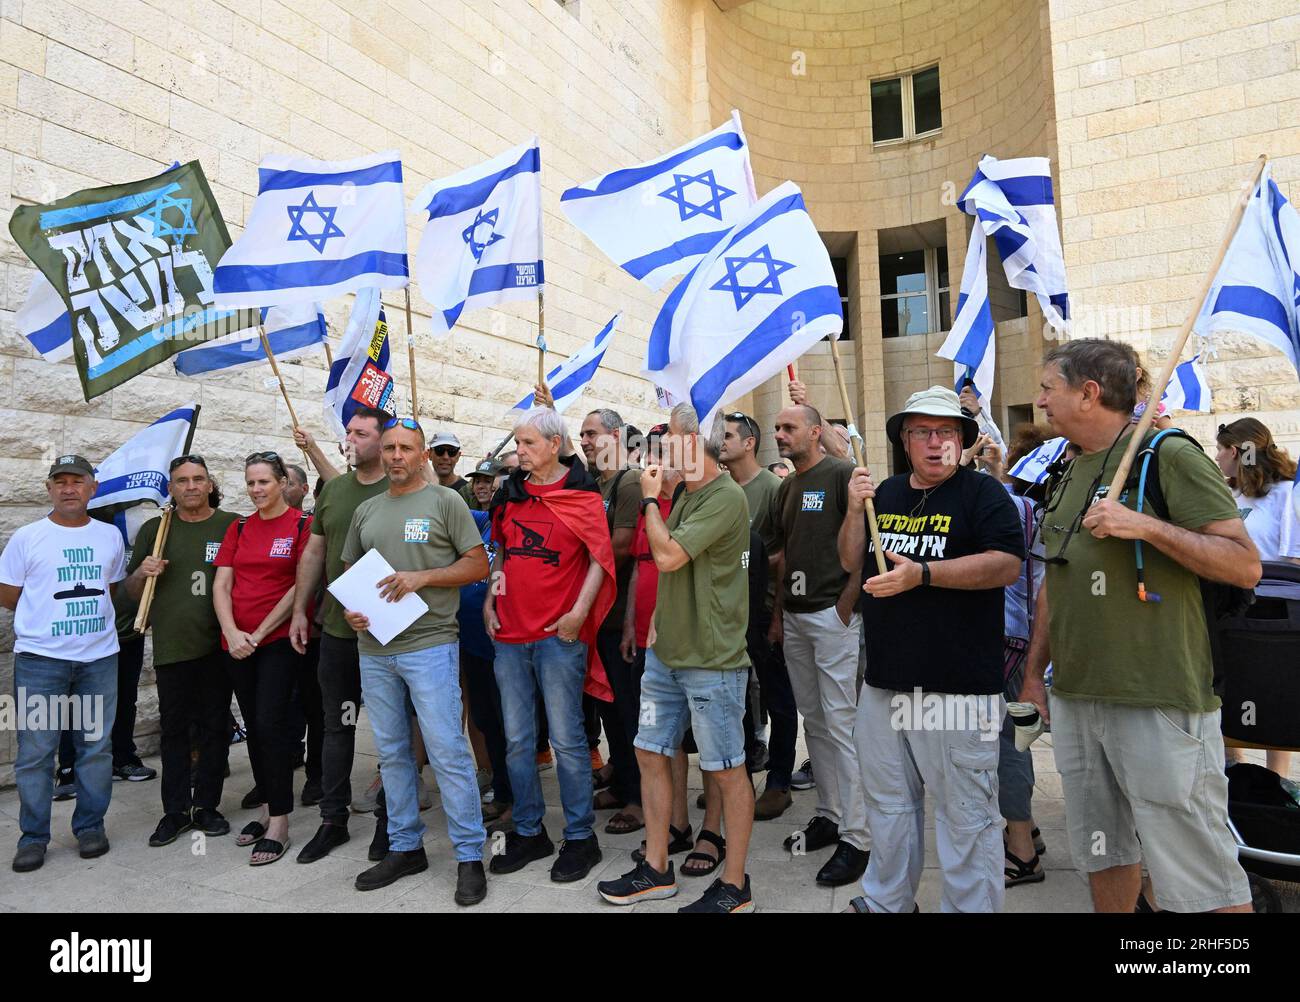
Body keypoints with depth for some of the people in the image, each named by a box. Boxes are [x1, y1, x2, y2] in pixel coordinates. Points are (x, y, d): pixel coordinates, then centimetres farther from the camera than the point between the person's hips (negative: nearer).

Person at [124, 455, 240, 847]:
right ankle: (176, 810, 19)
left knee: (214, 727, 7)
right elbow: (132, 591, 15)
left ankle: (207, 804, 20)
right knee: (173, 729, 8)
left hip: (218, 644, -1)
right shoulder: (154, 529, 10)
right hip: (170, 647, 2)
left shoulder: (233, 525, 2)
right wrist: (142, 572, -7)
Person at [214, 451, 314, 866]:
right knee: (253, 726, 11)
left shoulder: (303, 524, -5)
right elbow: (221, 585, 6)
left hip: (279, 639, -5)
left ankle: (279, 826, -1)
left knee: (270, 723, -9)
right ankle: (267, 808, 25)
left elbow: (300, 587, -10)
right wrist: (231, 632, -8)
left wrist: (259, 634, -10)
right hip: (237, 643, 5)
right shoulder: (239, 528, 11)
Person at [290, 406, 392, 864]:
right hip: (336, 631, 5)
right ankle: (333, 820, 26)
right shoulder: (333, 490, 9)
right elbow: (313, 554, 14)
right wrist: (299, 610, 11)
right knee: (336, 726, 13)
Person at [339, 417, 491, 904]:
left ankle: (470, 856, 7)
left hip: (430, 646, -6)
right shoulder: (366, 510, 14)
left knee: (448, 752, -5)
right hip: (373, 649, 6)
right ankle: (404, 847, 28)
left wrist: (422, 577, -16)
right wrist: (349, 607, 0)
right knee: (391, 753, 14)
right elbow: (349, 571, 20)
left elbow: (479, 565, -5)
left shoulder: (445, 501, -2)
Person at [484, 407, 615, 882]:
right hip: (510, 633, 6)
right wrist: (490, 596, 10)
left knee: (566, 739, 1)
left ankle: (580, 837, 16)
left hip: (559, 635, -5)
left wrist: (578, 613, -15)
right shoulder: (511, 493, 11)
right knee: (517, 739, 11)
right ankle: (529, 832, 26)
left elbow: (600, 557, -8)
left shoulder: (582, 494, -5)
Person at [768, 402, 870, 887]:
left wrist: (845, 606, -15)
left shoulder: (842, 474, -7)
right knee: (814, 721, 14)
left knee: (842, 723, -5)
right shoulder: (786, 488, 16)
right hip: (795, 617, 8)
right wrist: (778, 614, 14)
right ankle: (829, 815, 26)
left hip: (834, 614, -8)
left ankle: (856, 836, 4)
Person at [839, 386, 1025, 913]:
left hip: (957, 686, -6)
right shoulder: (886, 493, 14)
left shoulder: (983, 492, -4)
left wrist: (921, 573, -22)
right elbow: (851, 561, 14)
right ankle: (886, 901, 34)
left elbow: (1007, 565, -16)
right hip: (884, 680, 6)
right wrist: (856, 509, -2)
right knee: (888, 803, 18)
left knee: (966, 815, 1)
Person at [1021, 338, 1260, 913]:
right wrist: (1034, 670, 19)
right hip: (1073, 699, 7)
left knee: (1198, 875, 0)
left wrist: (1145, 525, -24)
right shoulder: (1070, 472, 14)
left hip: (1159, 704, -7)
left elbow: (1246, 566, -13)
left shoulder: (1170, 455, -8)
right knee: (1102, 853, 19)